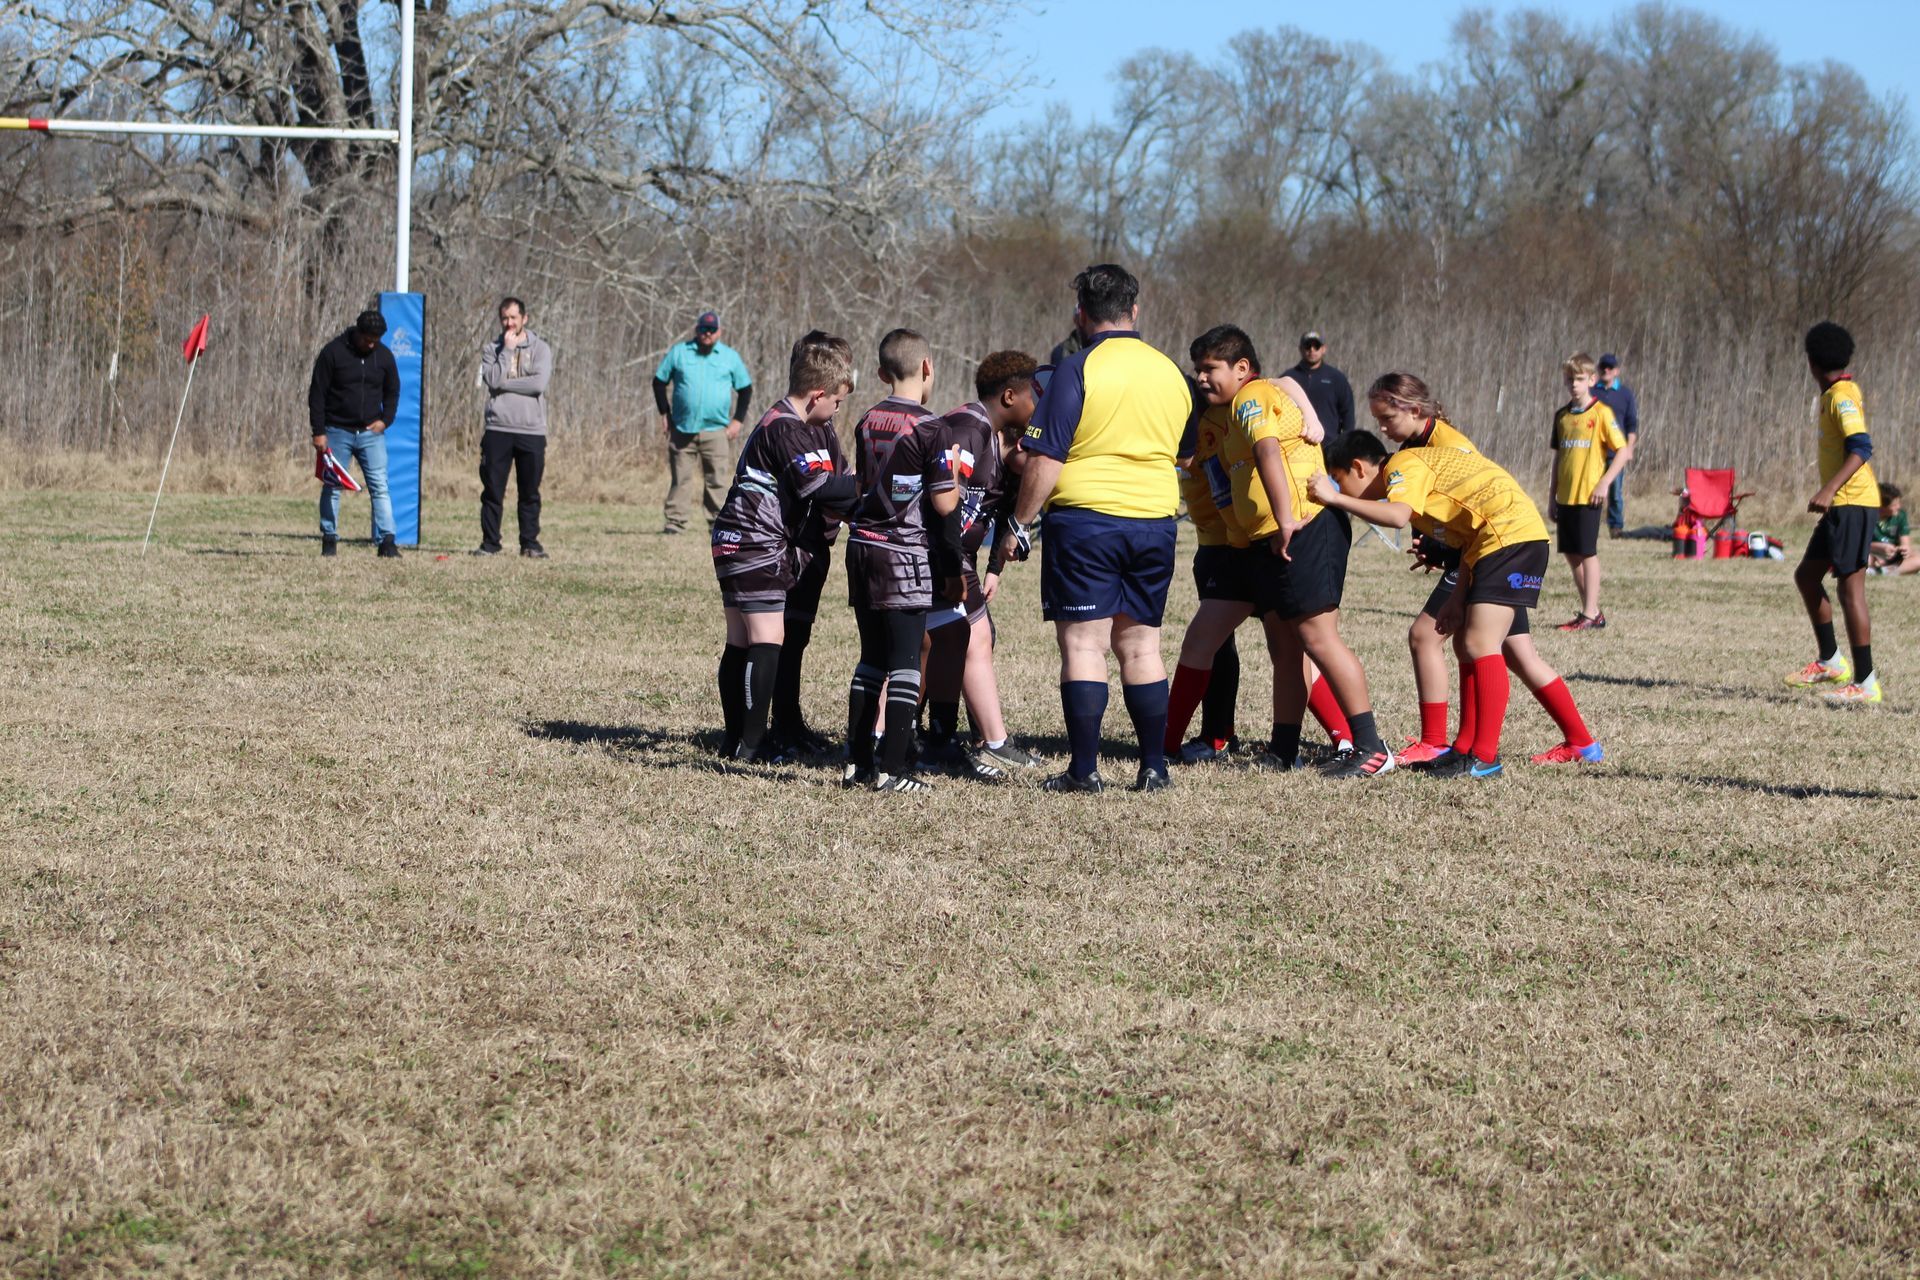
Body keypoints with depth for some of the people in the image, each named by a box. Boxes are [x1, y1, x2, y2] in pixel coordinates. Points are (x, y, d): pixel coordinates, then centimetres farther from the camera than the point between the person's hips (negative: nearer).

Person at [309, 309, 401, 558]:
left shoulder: (384, 355, 3)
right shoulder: (333, 352, -8)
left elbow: (393, 392, 16)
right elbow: (316, 394, -5)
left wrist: (385, 420, 0)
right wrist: (319, 432, -9)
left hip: (371, 433, 2)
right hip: (337, 432, -2)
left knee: (380, 486, -6)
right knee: (332, 487, 4)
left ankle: (386, 542, -9)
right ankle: (329, 540, 13)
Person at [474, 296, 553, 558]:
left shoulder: (540, 349, 5)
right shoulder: (491, 349, 9)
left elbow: (538, 383, -11)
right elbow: (493, 380, -8)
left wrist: (504, 384, -8)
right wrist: (507, 350, -7)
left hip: (532, 431, -1)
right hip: (498, 429, 1)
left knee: (530, 492, 4)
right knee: (493, 490, 0)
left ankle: (530, 542, 11)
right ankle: (490, 543, 6)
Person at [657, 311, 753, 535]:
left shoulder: (730, 357, 9)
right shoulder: (678, 352, 7)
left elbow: (745, 389, 15)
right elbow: (659, 382, 13)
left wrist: (737, 420, 6)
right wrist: (665, 414, 5)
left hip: (716, 431, 0)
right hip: (682, 430, 0)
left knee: (716, 480, -2)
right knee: (680, 478, -2)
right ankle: (676, 522, 0)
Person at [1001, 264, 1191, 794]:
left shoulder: (1078, 369, -9)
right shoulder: (1170, 372, 9)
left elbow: (1045, 459, -12)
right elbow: (1182, 450, 22)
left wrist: (1020, 523, -4)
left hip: (1085, 518, -5)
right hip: (1156, 521, 5)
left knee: (1083, 644, -2)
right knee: (1140, 645, 12)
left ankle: (1085, 769, -4)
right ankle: (1154, 766, 11)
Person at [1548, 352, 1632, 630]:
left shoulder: (1601, 412, -7)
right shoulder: (1562, 415, 12)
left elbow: (1623, 451, -9)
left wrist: (1604, 483, -16)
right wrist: (1553, 497, 15)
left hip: (1588, 495, -7)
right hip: (1565, 497, 7)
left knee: (1587, 553, -4)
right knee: (1571, 554, 8)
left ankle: (1591, 614, 0)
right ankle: (1590, 611, 17)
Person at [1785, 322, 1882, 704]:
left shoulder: (1842, 397, -14)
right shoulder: (1835, 395, 16)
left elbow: (1861, 448, -25)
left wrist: (1828, 490, -33)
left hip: (1852, 502, -10)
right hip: (1842, 504, 10)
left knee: (1850, 586, -10)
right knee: (1806, 575, 16)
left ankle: (1865, 683, -10)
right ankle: (1831, 662, 21)